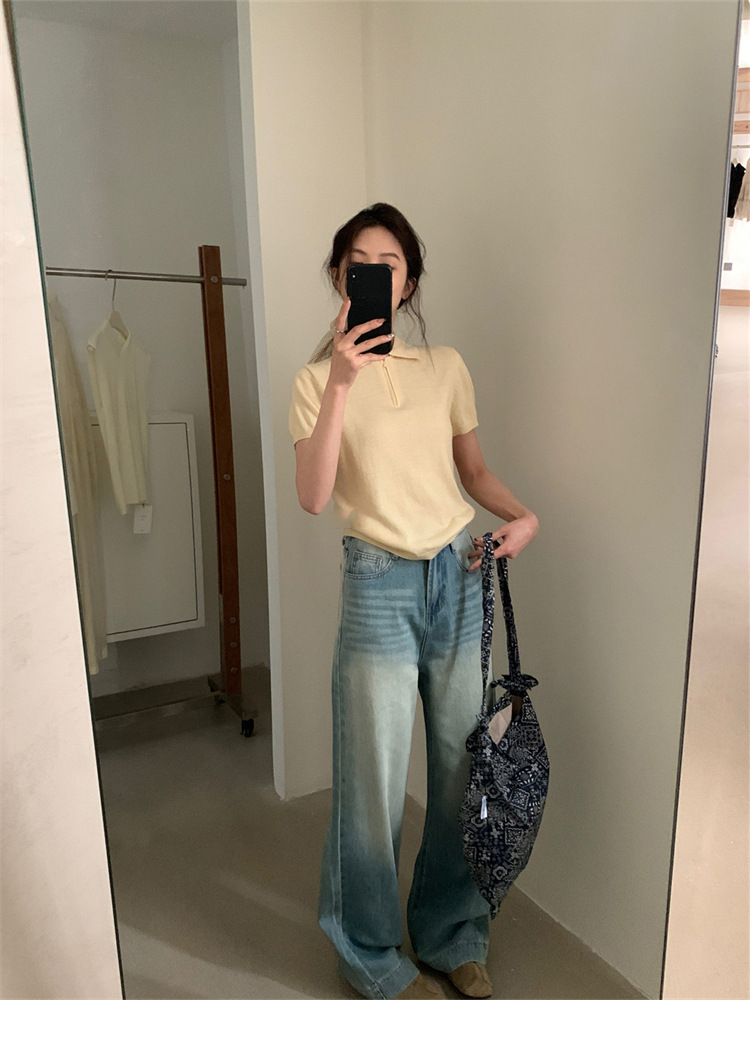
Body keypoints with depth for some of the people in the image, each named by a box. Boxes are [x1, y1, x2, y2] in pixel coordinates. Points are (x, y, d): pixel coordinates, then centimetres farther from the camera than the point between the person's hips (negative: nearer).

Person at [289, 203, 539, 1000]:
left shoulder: (446, 367, 8)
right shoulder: (319, 379, -1)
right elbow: (312, 497, -14)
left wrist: (522, 515, -4)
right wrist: (341, 381, -21)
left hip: (461, 576, 4)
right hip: (380, 583, -3)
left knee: (461, 763, 12)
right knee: (376, 779, 6)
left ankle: (451, 933, 37)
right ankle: (372, 955, 31)